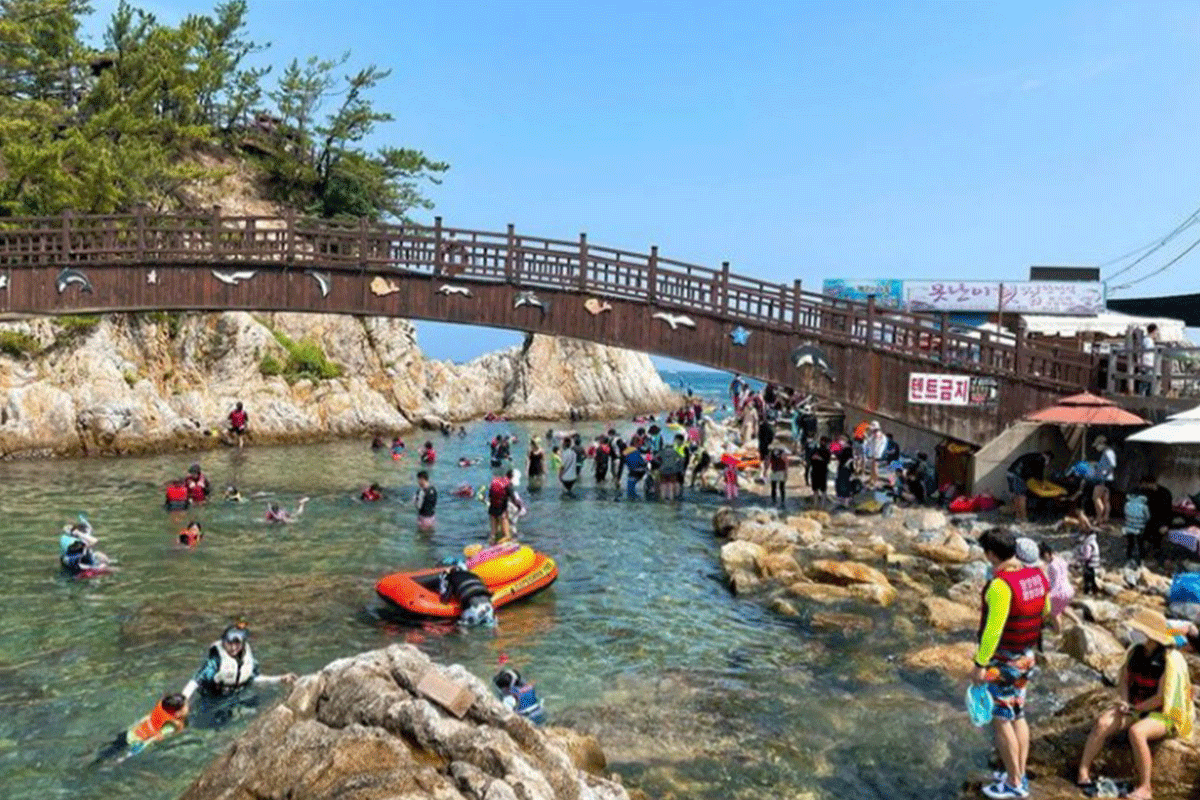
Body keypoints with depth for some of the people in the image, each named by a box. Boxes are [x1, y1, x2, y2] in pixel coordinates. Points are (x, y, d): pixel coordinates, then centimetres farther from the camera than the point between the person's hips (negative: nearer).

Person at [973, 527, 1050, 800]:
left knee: (1001, 719, 4)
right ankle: (1020, 775, 29)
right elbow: (1045, 611, 15)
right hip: (1025, 655, 8)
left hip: (1002, 659, -8)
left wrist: (980, 664, -19)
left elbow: (993, 630, -26)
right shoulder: (1037, 576, -2)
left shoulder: (1001, 585, -27)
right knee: (1018, 715, 19)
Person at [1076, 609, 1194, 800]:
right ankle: (1082, 773, -14)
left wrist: (1134, 708, -12)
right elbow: (1123, 679, 10)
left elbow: (1161, 699, -19)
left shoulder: (1170, 660, -20)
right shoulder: (1135, 651, -1)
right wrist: (1125, 702, -7)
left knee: (1136, 732, -34)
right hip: (1135, 707, 6)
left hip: (1165, 714, -6)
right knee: (1103, 723, -18)